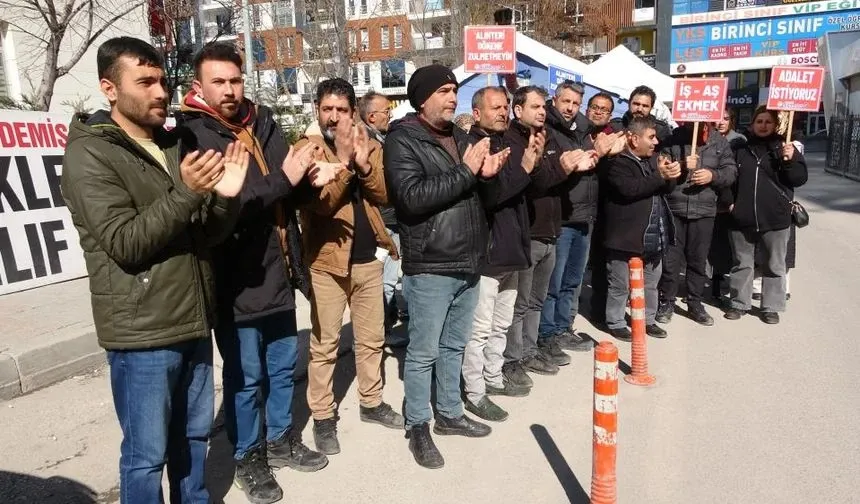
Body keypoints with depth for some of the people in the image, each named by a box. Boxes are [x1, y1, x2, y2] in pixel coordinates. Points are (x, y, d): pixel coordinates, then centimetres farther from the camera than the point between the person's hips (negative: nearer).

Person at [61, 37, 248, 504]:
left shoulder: (174, 145, 12)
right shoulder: (89, 154, -8)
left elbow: (204, 237, 9)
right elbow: (124, 243, -17)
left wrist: (224, 197, -10)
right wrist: (184, 194, -26)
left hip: (192, 321, 7)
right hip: (141, 331, -6)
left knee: (193, 435, 20)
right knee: (146, 453, 6)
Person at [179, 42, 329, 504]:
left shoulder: (263, 123, 6)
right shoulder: (191, 136, -11)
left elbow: (291, 192, 13)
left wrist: (304, 175, -9)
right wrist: (283, 180, -23)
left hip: (277, 272, 6)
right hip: (235, 280, -5)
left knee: (283, 365, 19)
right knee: (245, 376, 9)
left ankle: (281, 439, 39)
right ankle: (248, 457, 30)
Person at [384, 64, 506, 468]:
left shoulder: (458, 136, 15)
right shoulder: (402, 139, -9)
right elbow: (413, 197, -23)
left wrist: (485, 175, -2)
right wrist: (465, 171, -20)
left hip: (467, 263, 7)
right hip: (429, 267, -7)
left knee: (454, 346, 18)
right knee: (423, 352, 4)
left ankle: (450, 414, 34)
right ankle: (418, 427, 20)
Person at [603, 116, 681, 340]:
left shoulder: (653, 159, 13)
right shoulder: (618, 163, -11)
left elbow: (668, 188, 10)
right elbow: (629, 189, -26)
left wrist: (670, 175, -13)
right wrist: (659, 176, -21)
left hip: (653, 237, 8)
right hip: (627, 237, -8)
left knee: (651, 283, 19)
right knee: (620, 286, 4)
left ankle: (648, 320, 33)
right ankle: (616, 323, 18)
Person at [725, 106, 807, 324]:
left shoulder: (784, 146, 2)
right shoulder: (740, 146, 4)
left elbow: (800, 178, 0)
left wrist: (790, 161, -17)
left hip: (775, 218, -1)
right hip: (742, 217, 1)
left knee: (775, 265, 8)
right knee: (741, 263, 12)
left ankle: (771, 307, 20)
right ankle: (739, 303, 24)